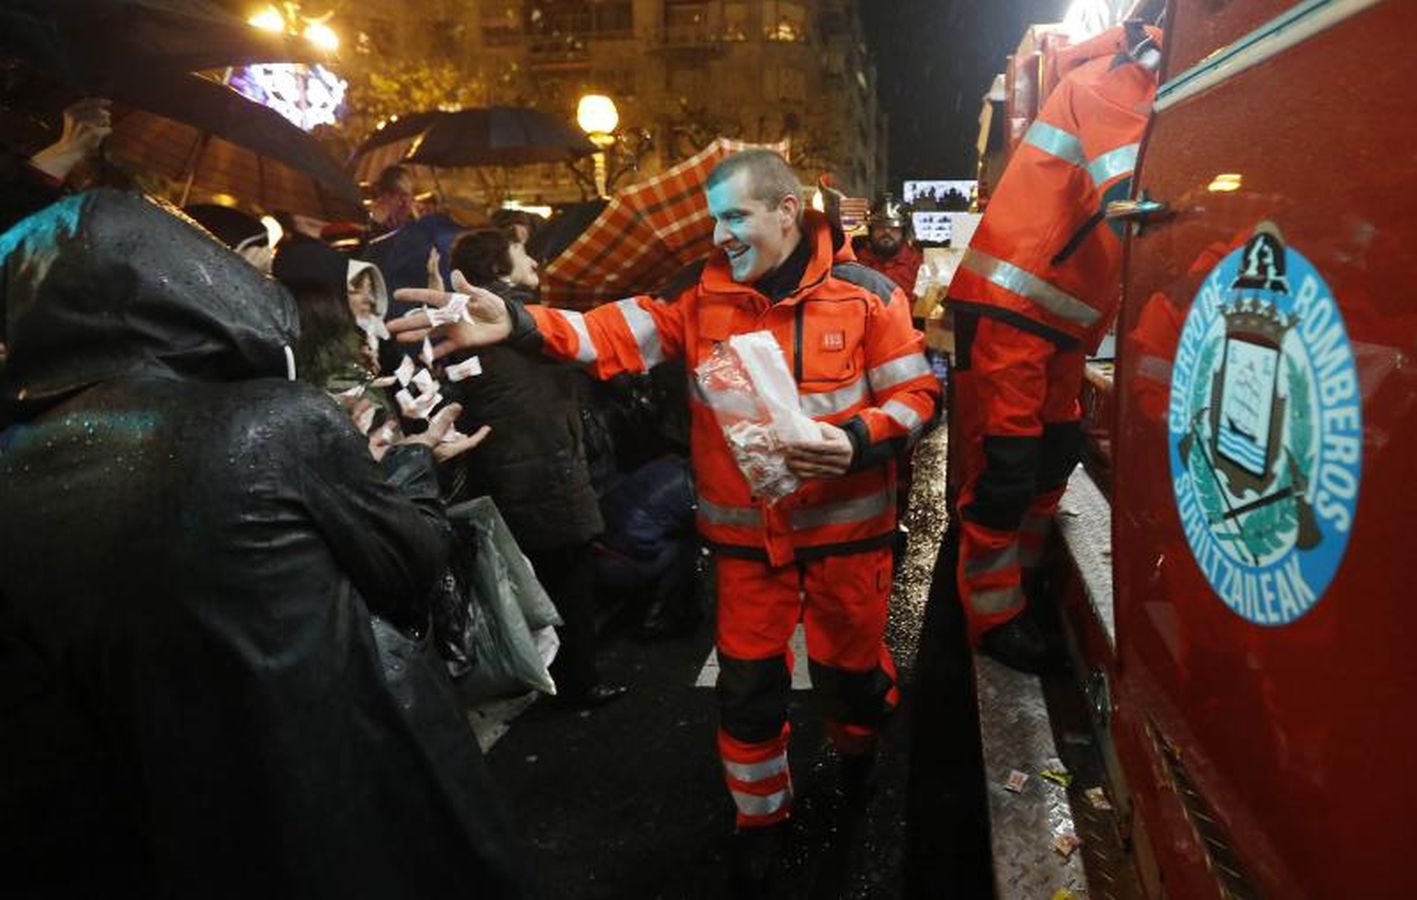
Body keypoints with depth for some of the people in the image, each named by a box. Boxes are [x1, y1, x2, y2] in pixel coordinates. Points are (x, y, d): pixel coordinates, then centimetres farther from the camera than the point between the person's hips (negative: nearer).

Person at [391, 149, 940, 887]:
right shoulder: (701, 294, -2)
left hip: (844, 524, -1)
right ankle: (759, 813, 36)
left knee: (849, 661, 17)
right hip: (746, 533, 2)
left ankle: (858, 750, 52)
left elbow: (917, 393, -5)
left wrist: (859, 441, -24)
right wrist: (517, 324, -28)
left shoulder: (864, 294, -8)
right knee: (747, 681, 11)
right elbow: (617, 334, -13)